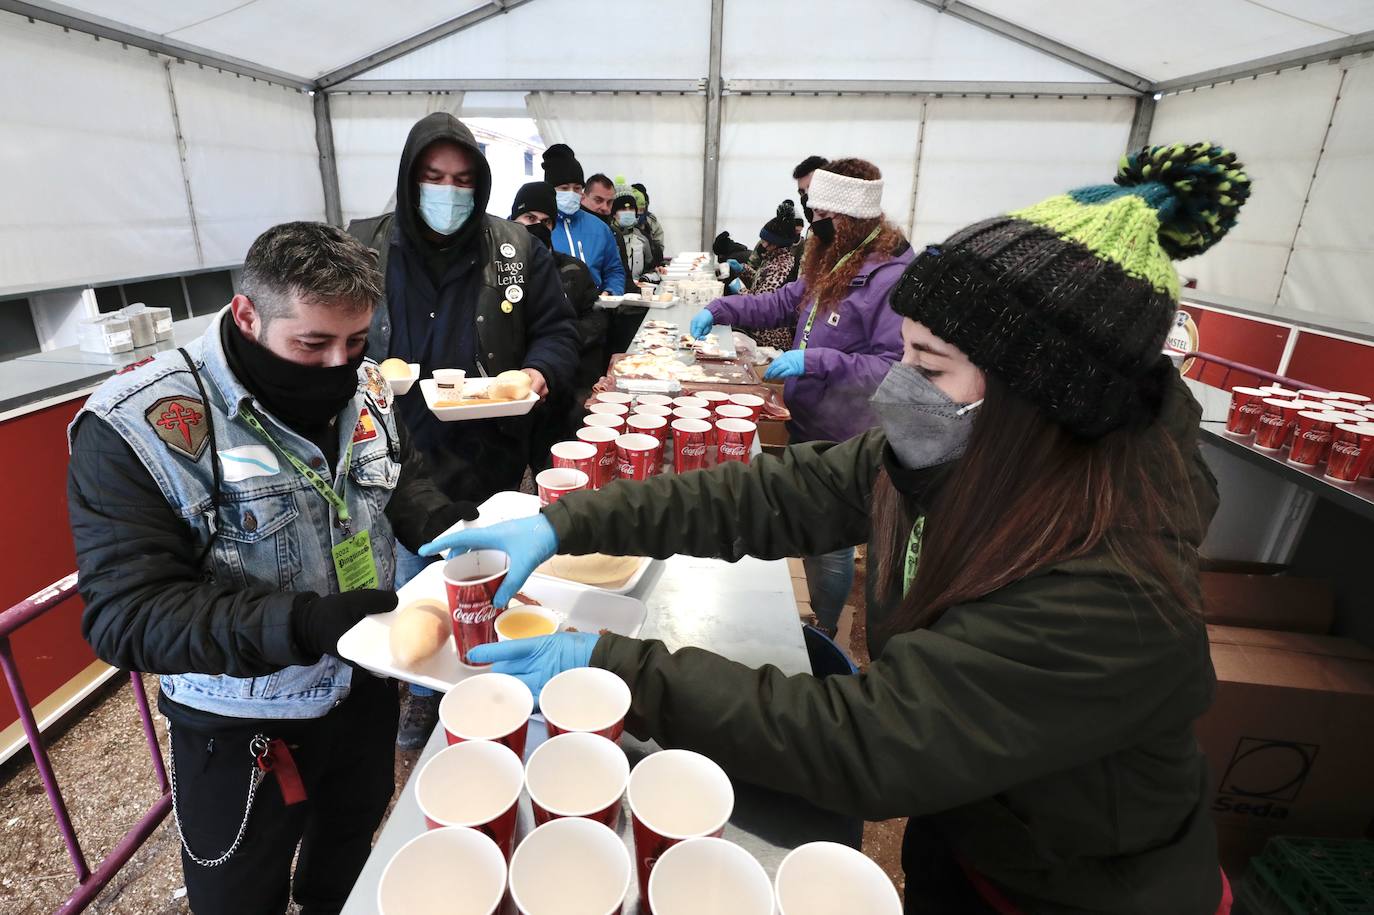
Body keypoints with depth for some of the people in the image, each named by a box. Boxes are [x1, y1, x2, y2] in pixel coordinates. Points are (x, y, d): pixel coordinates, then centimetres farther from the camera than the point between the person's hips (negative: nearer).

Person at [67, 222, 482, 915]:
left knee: (351, 857, 31)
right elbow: (127, 615, -25)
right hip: (241, 726, -4)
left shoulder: (362, 387, -8)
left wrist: (453, 528, -16)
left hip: (364, 689, 5)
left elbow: (403, 480, 6)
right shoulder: (135, 429, -24)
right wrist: (305, 624, -39)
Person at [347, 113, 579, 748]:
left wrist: (539, 371, -16)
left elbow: (556, 330, 4)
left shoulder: (519, 252, -2)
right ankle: (424, 695, 44)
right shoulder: (363, 248, -2)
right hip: (401, 460, 1)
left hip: (490, 461, 0)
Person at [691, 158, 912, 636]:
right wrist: (718, 309, 8)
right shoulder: (834, 264, 8)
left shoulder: (892, 278, -20)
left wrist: (816, 361, -30)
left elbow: (897, 366, -24)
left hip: (842, 441, -9)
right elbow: (784, 302, 19)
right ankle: (816, 621, 40)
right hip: (807, 424, 9)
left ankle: (824, 633, 29)